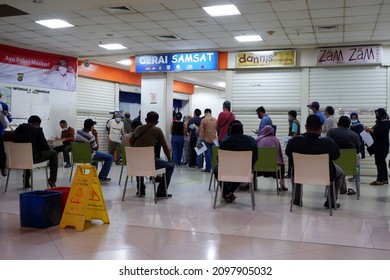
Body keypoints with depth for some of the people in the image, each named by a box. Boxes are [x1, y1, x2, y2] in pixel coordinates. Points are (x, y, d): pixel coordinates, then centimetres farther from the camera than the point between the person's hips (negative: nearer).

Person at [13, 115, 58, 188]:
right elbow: (44, 146, -6)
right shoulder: (37, 130, -4)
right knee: (53, 153, 14)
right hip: (33, 158, -7)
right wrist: (49, 149, 19)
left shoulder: (17, 129, 13)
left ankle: (26, 180, 36)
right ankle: (52, 181, 12)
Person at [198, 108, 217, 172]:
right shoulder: (215, 120, 4)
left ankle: (208, 168, 1)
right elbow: (217, 129, 12)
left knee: (207, 153, 0)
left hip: (206, 139, -4)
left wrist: (200, 139, -4)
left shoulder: (203, 120, -8)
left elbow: (201, 131, -9)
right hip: (214, 140, 4)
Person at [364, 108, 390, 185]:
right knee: (382, 162, 12)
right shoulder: (379, 122, 16)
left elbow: (381, 132, -23)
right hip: (378, 145, 9)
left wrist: (371, 130, -28)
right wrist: (369, 130, 6)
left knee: (379, 162, -12)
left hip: (382, 146, -9)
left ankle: (380, 179, -12)